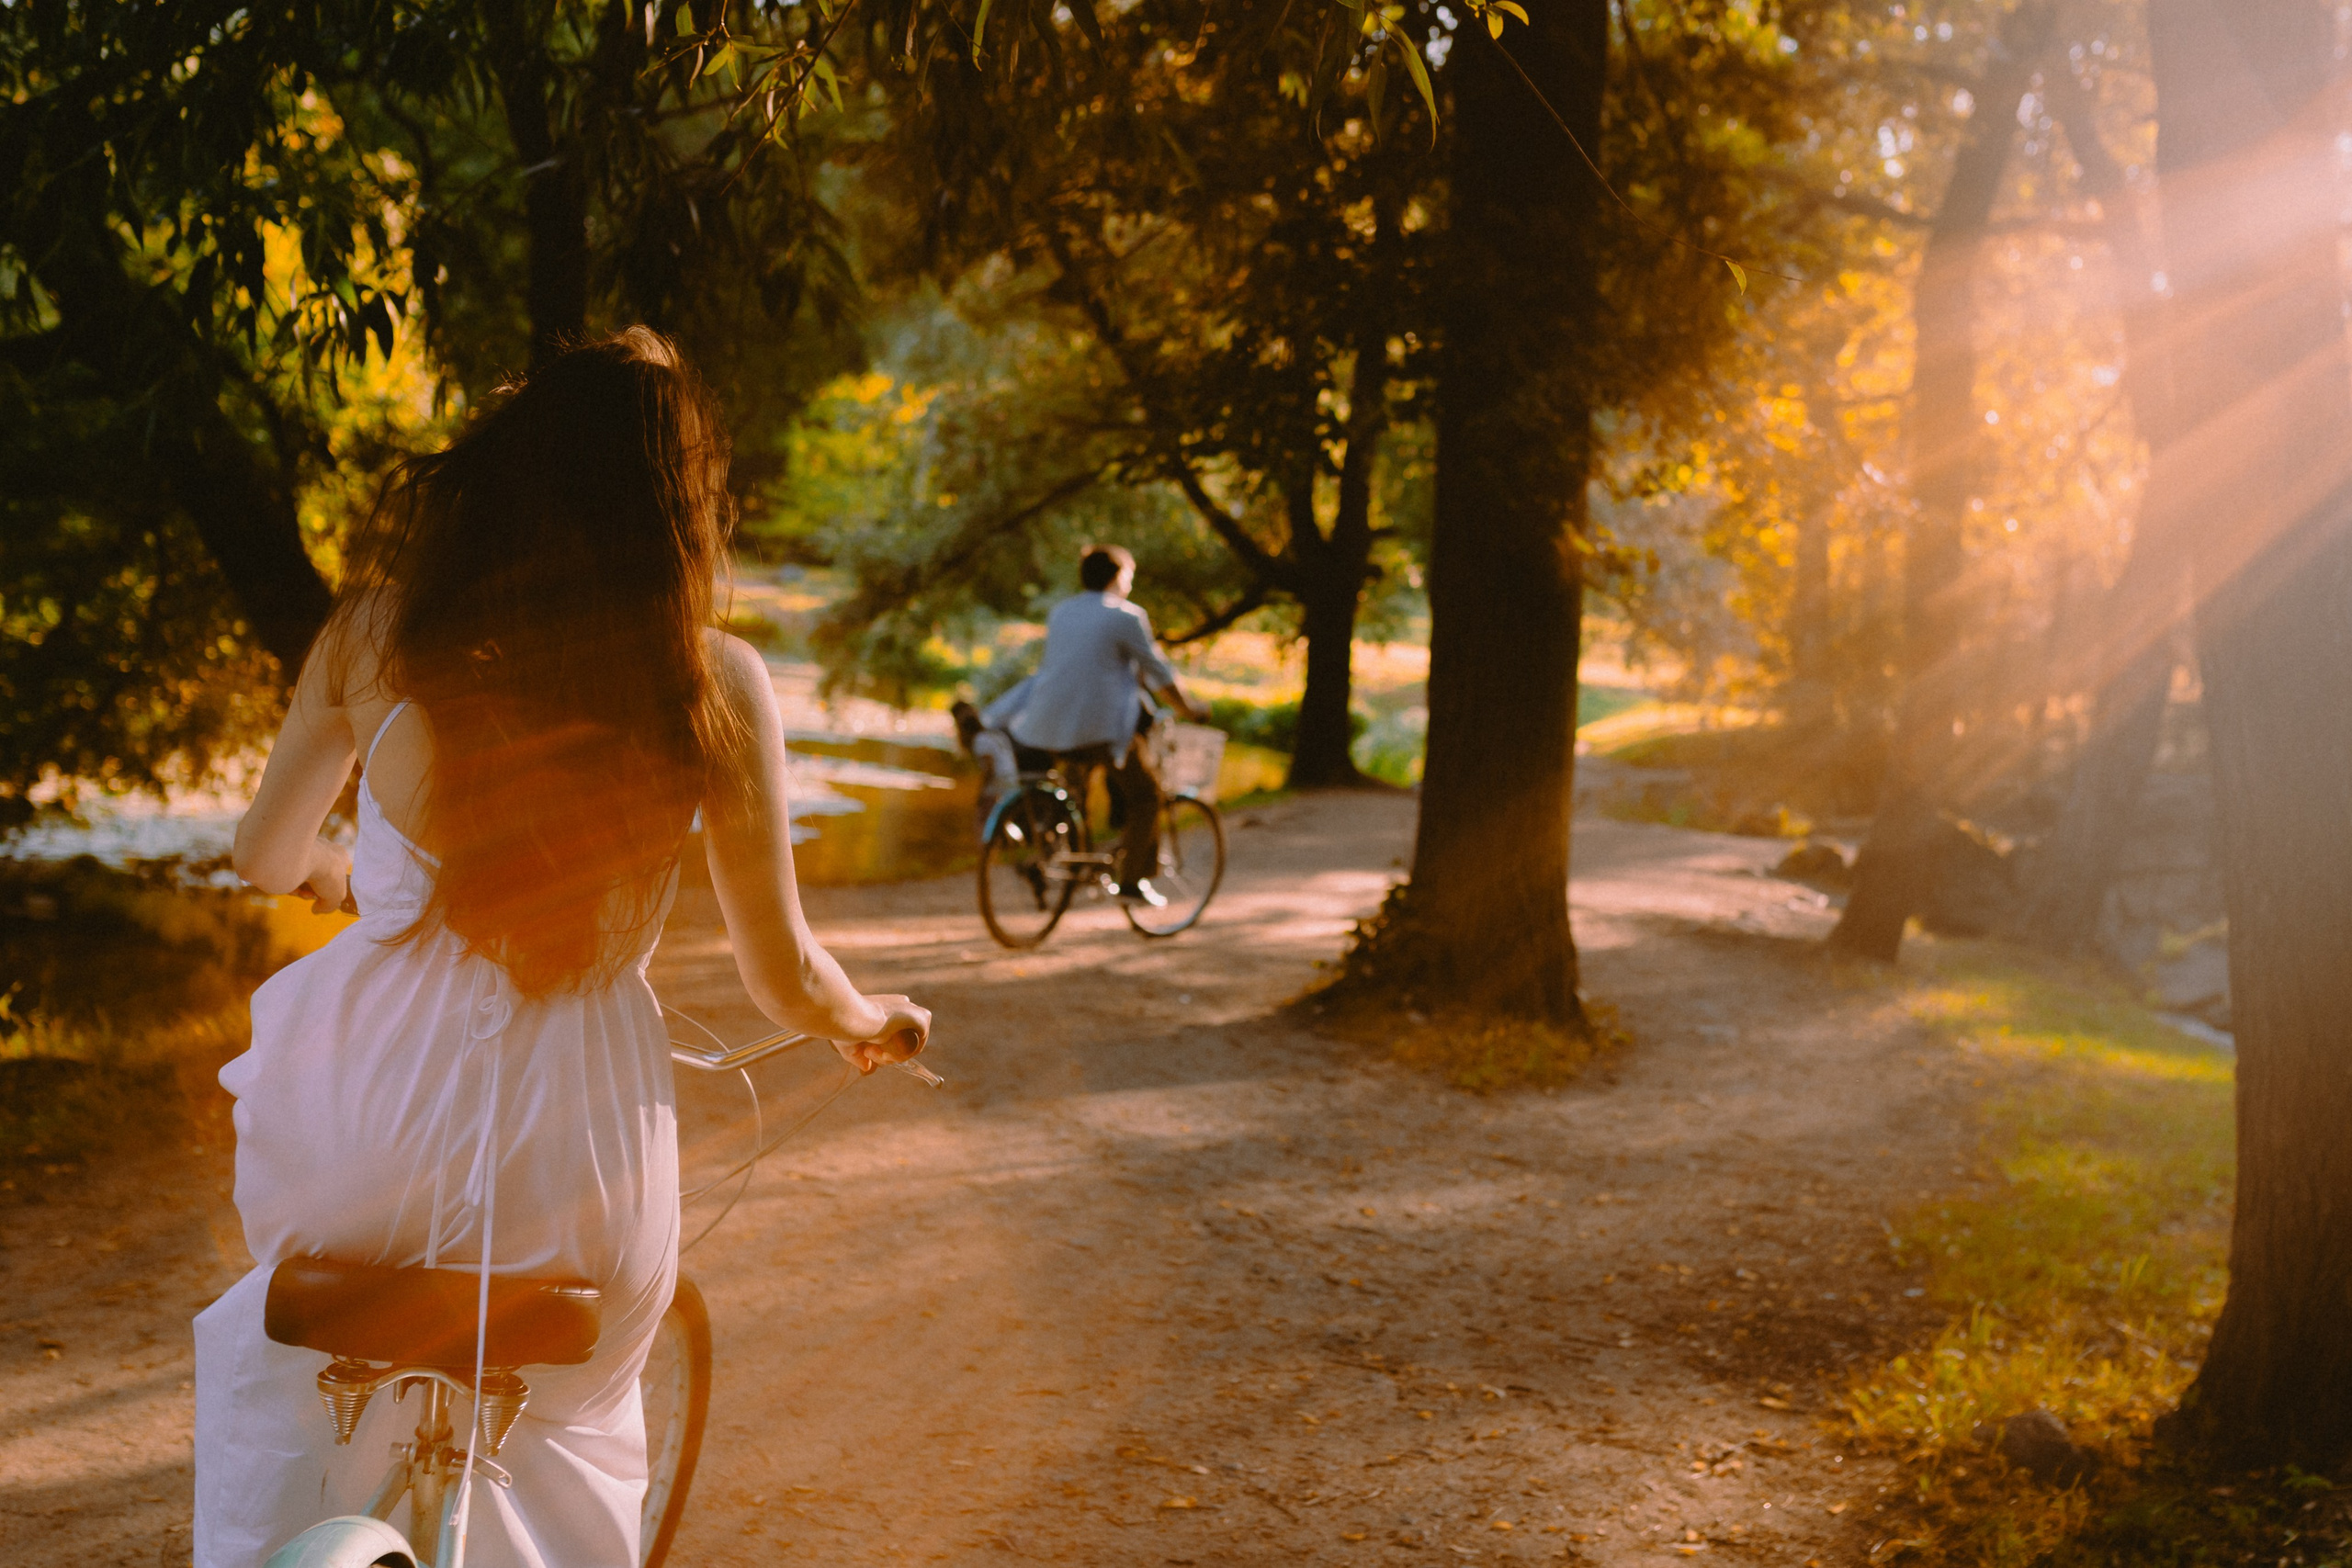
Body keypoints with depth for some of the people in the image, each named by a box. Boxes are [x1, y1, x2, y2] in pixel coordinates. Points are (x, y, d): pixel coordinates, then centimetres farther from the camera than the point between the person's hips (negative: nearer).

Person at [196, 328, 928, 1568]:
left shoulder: (378, 625, -5)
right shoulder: (716, 683, -9)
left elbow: (267, 855, 11)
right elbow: (783, 976, -3)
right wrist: (873, 1025, 19)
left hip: (360, 1135, 1)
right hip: (571, 1167, -1)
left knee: (267, 1354, 36)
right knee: (573, 1440, 32)